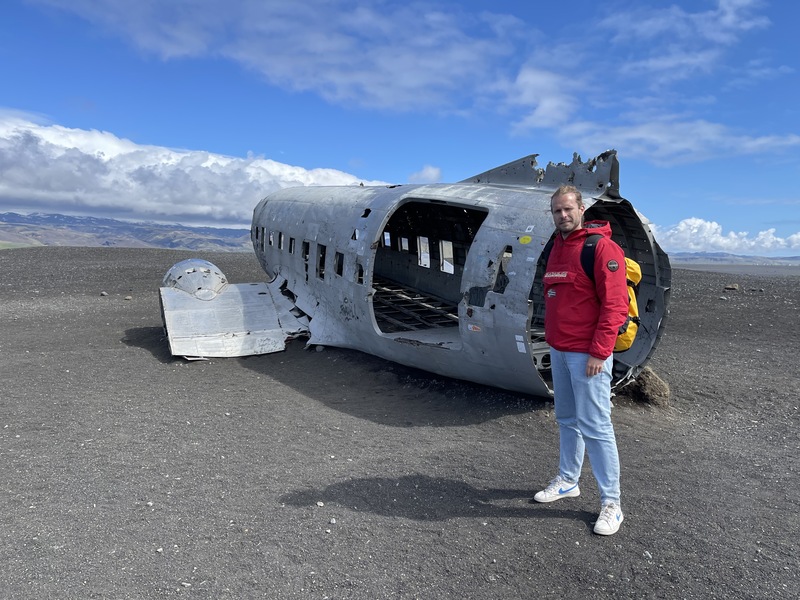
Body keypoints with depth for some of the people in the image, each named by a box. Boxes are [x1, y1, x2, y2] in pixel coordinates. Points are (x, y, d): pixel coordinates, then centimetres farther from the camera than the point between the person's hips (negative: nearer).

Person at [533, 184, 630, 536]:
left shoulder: (601, 247, -12)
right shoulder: (557, 247, 14)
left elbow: (615, 305, -16)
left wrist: (598, 352, -19)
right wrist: (552, 338, 16)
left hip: (587, 354, -8)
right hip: (559, 351, 8)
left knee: (595, 426, -4)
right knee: (566, 419, 16)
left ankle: (611, 502, 8)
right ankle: (567, 481, 30)